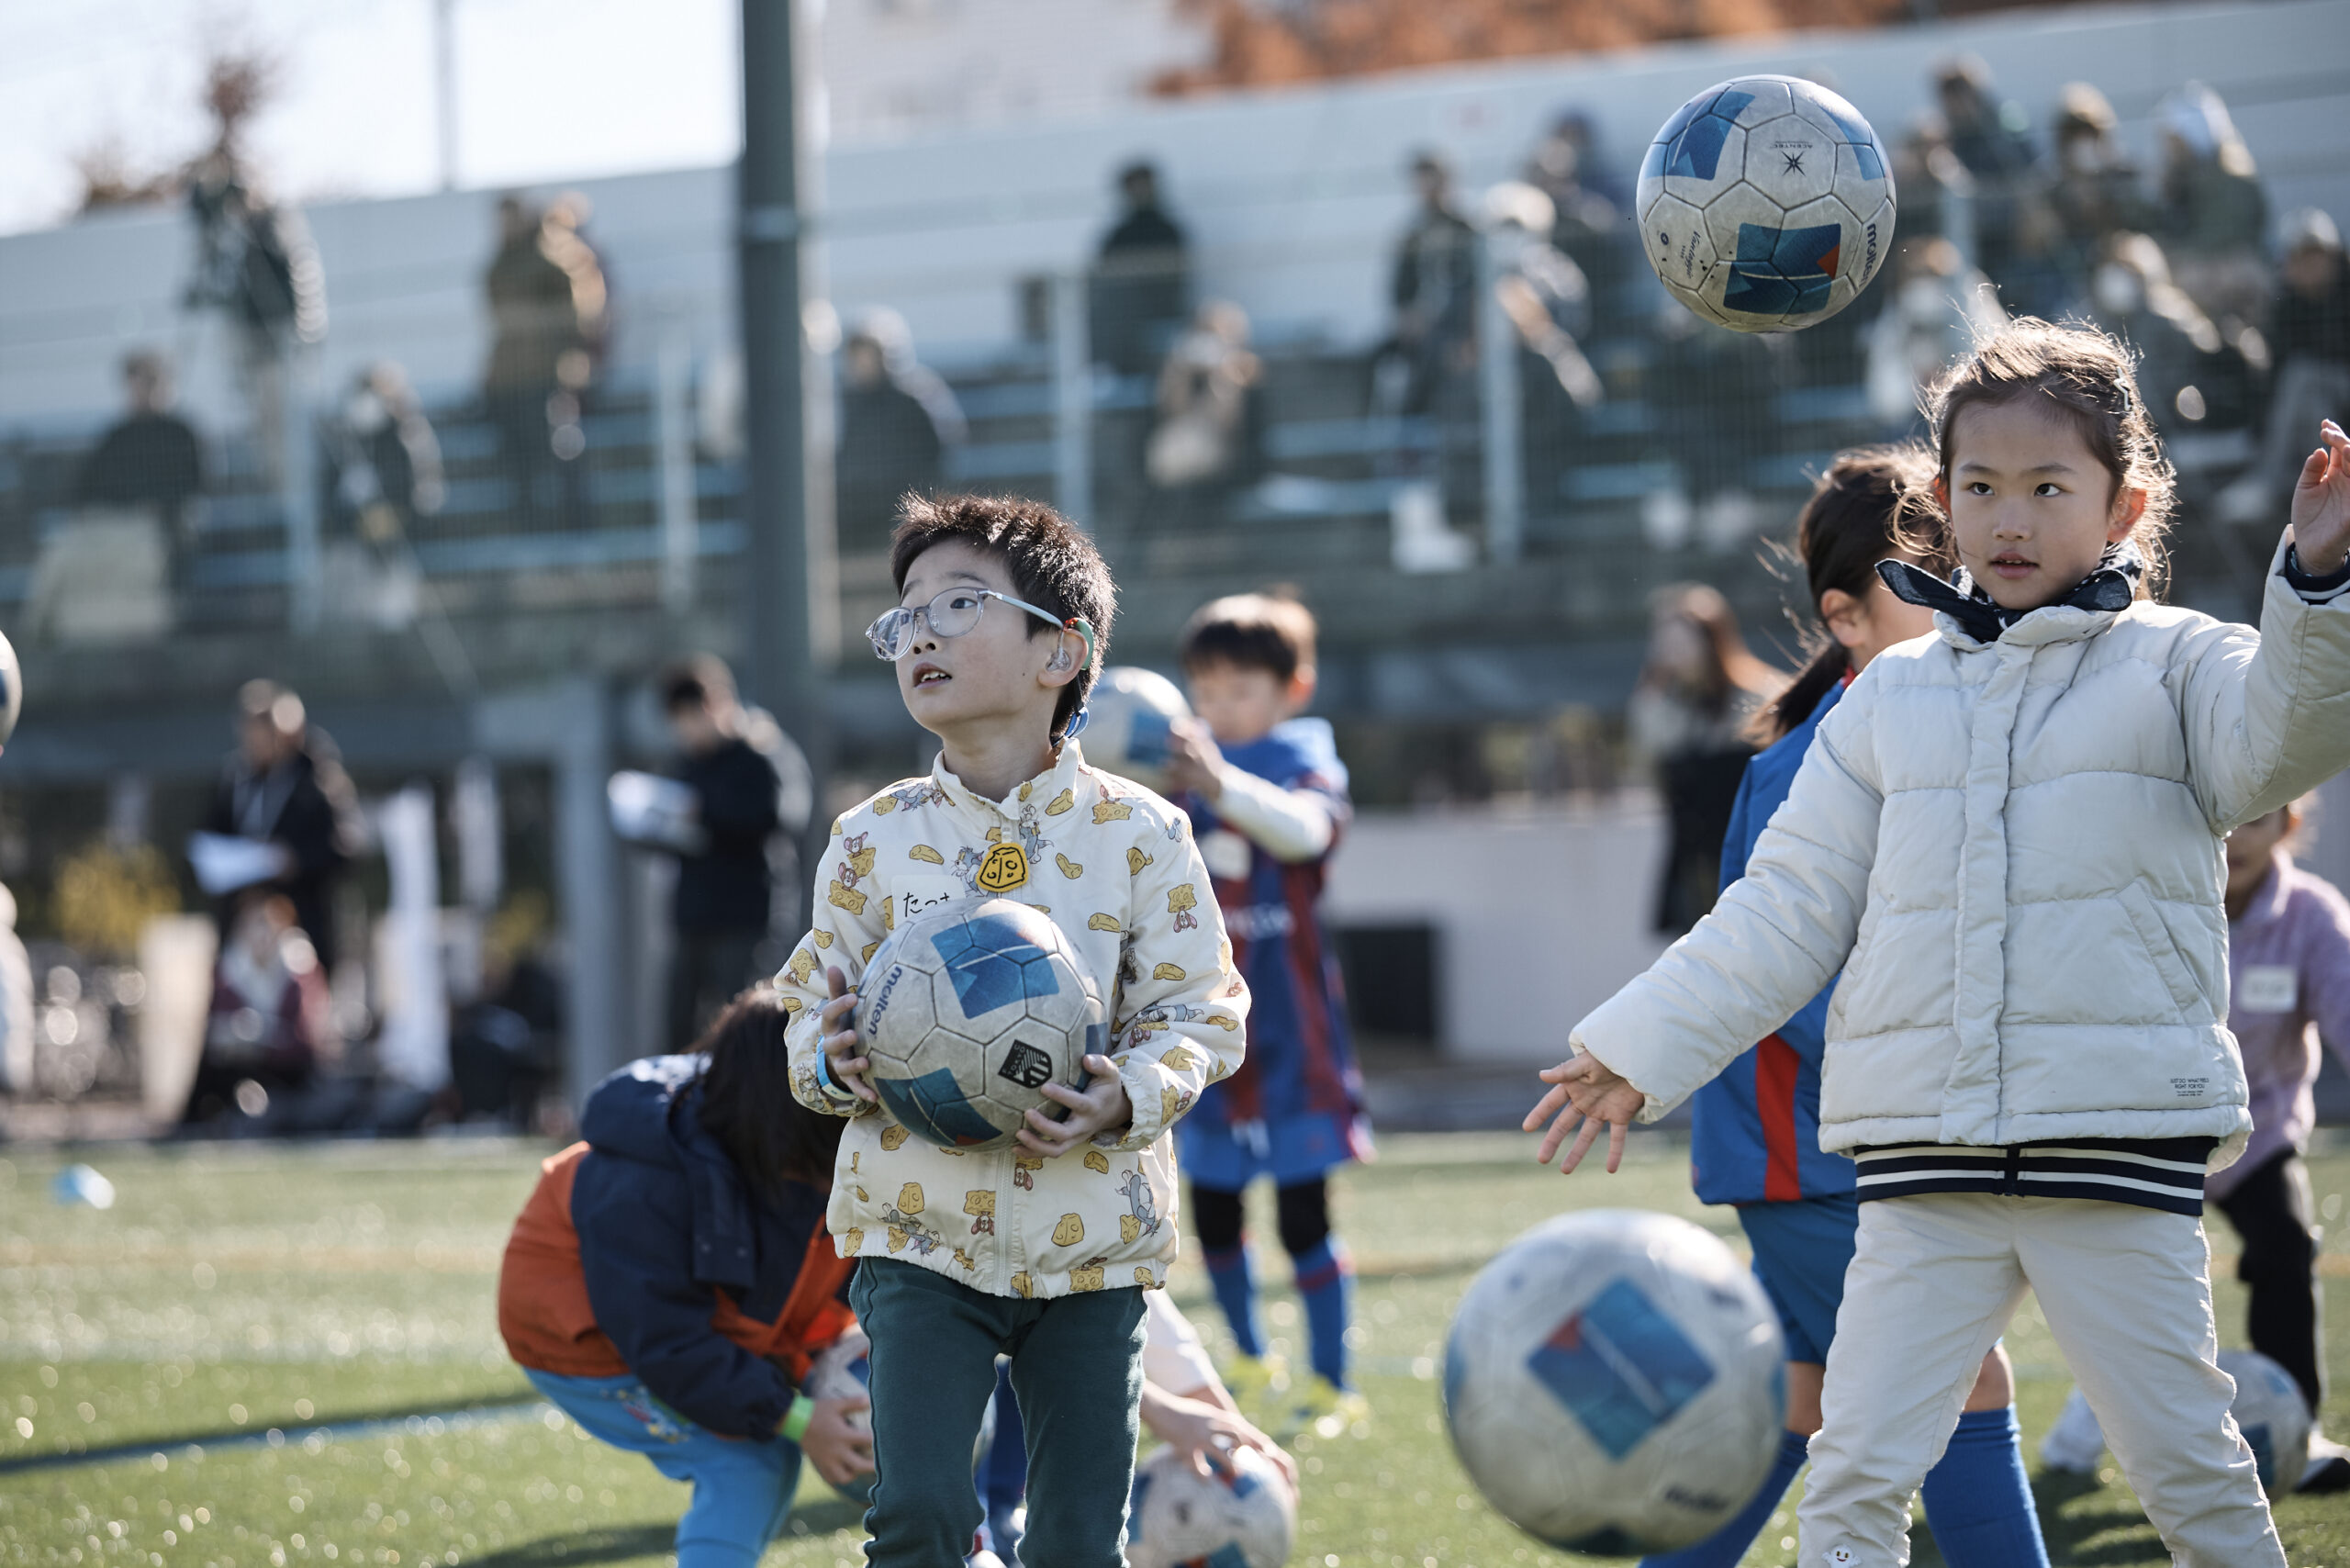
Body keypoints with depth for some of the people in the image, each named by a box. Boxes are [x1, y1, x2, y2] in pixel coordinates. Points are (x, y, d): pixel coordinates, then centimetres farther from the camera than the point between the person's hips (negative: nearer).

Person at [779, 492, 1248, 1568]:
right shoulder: (875, 839, 1)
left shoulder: (1138, 836, -3)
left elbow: (1201, 1012, 1)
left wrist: (1131, 1094, -18)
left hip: (1090, 1232, 0)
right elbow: (812, 1001, 8)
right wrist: (829, 1060, -15)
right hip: (920, 1226, 0)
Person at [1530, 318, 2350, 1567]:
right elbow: (1785, 912, 16)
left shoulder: (2175, 666, 4)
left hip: (2121, 1144, -3)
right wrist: (1638, 1049, 12)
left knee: (2189, 1466, 1)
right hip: (1924, 1159, 3)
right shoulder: (1892, 698, 13)